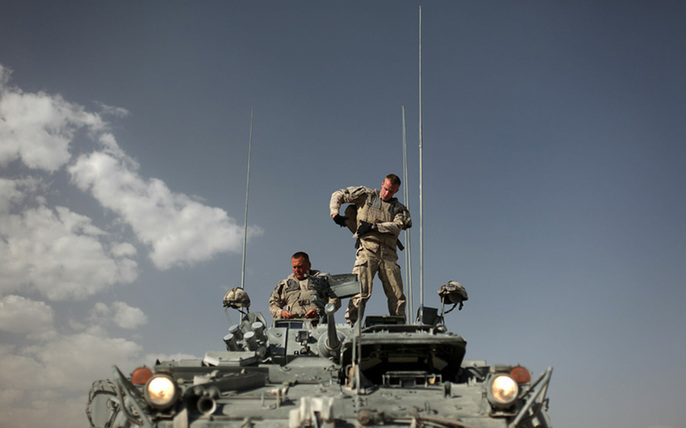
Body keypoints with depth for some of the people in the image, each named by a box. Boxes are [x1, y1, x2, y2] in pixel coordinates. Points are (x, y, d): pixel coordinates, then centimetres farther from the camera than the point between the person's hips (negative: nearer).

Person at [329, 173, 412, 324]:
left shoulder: (398, 208, 18)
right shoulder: (366, 195, 12)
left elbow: (397, 226, -2)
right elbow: (338, 195, 14)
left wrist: (373, 226, -11)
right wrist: (335, 214, -1)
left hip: (388, 253, 3)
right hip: (367, 249, -3)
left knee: (397, 295, 1)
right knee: (361, 291, -15)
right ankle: (349, 324, -14)